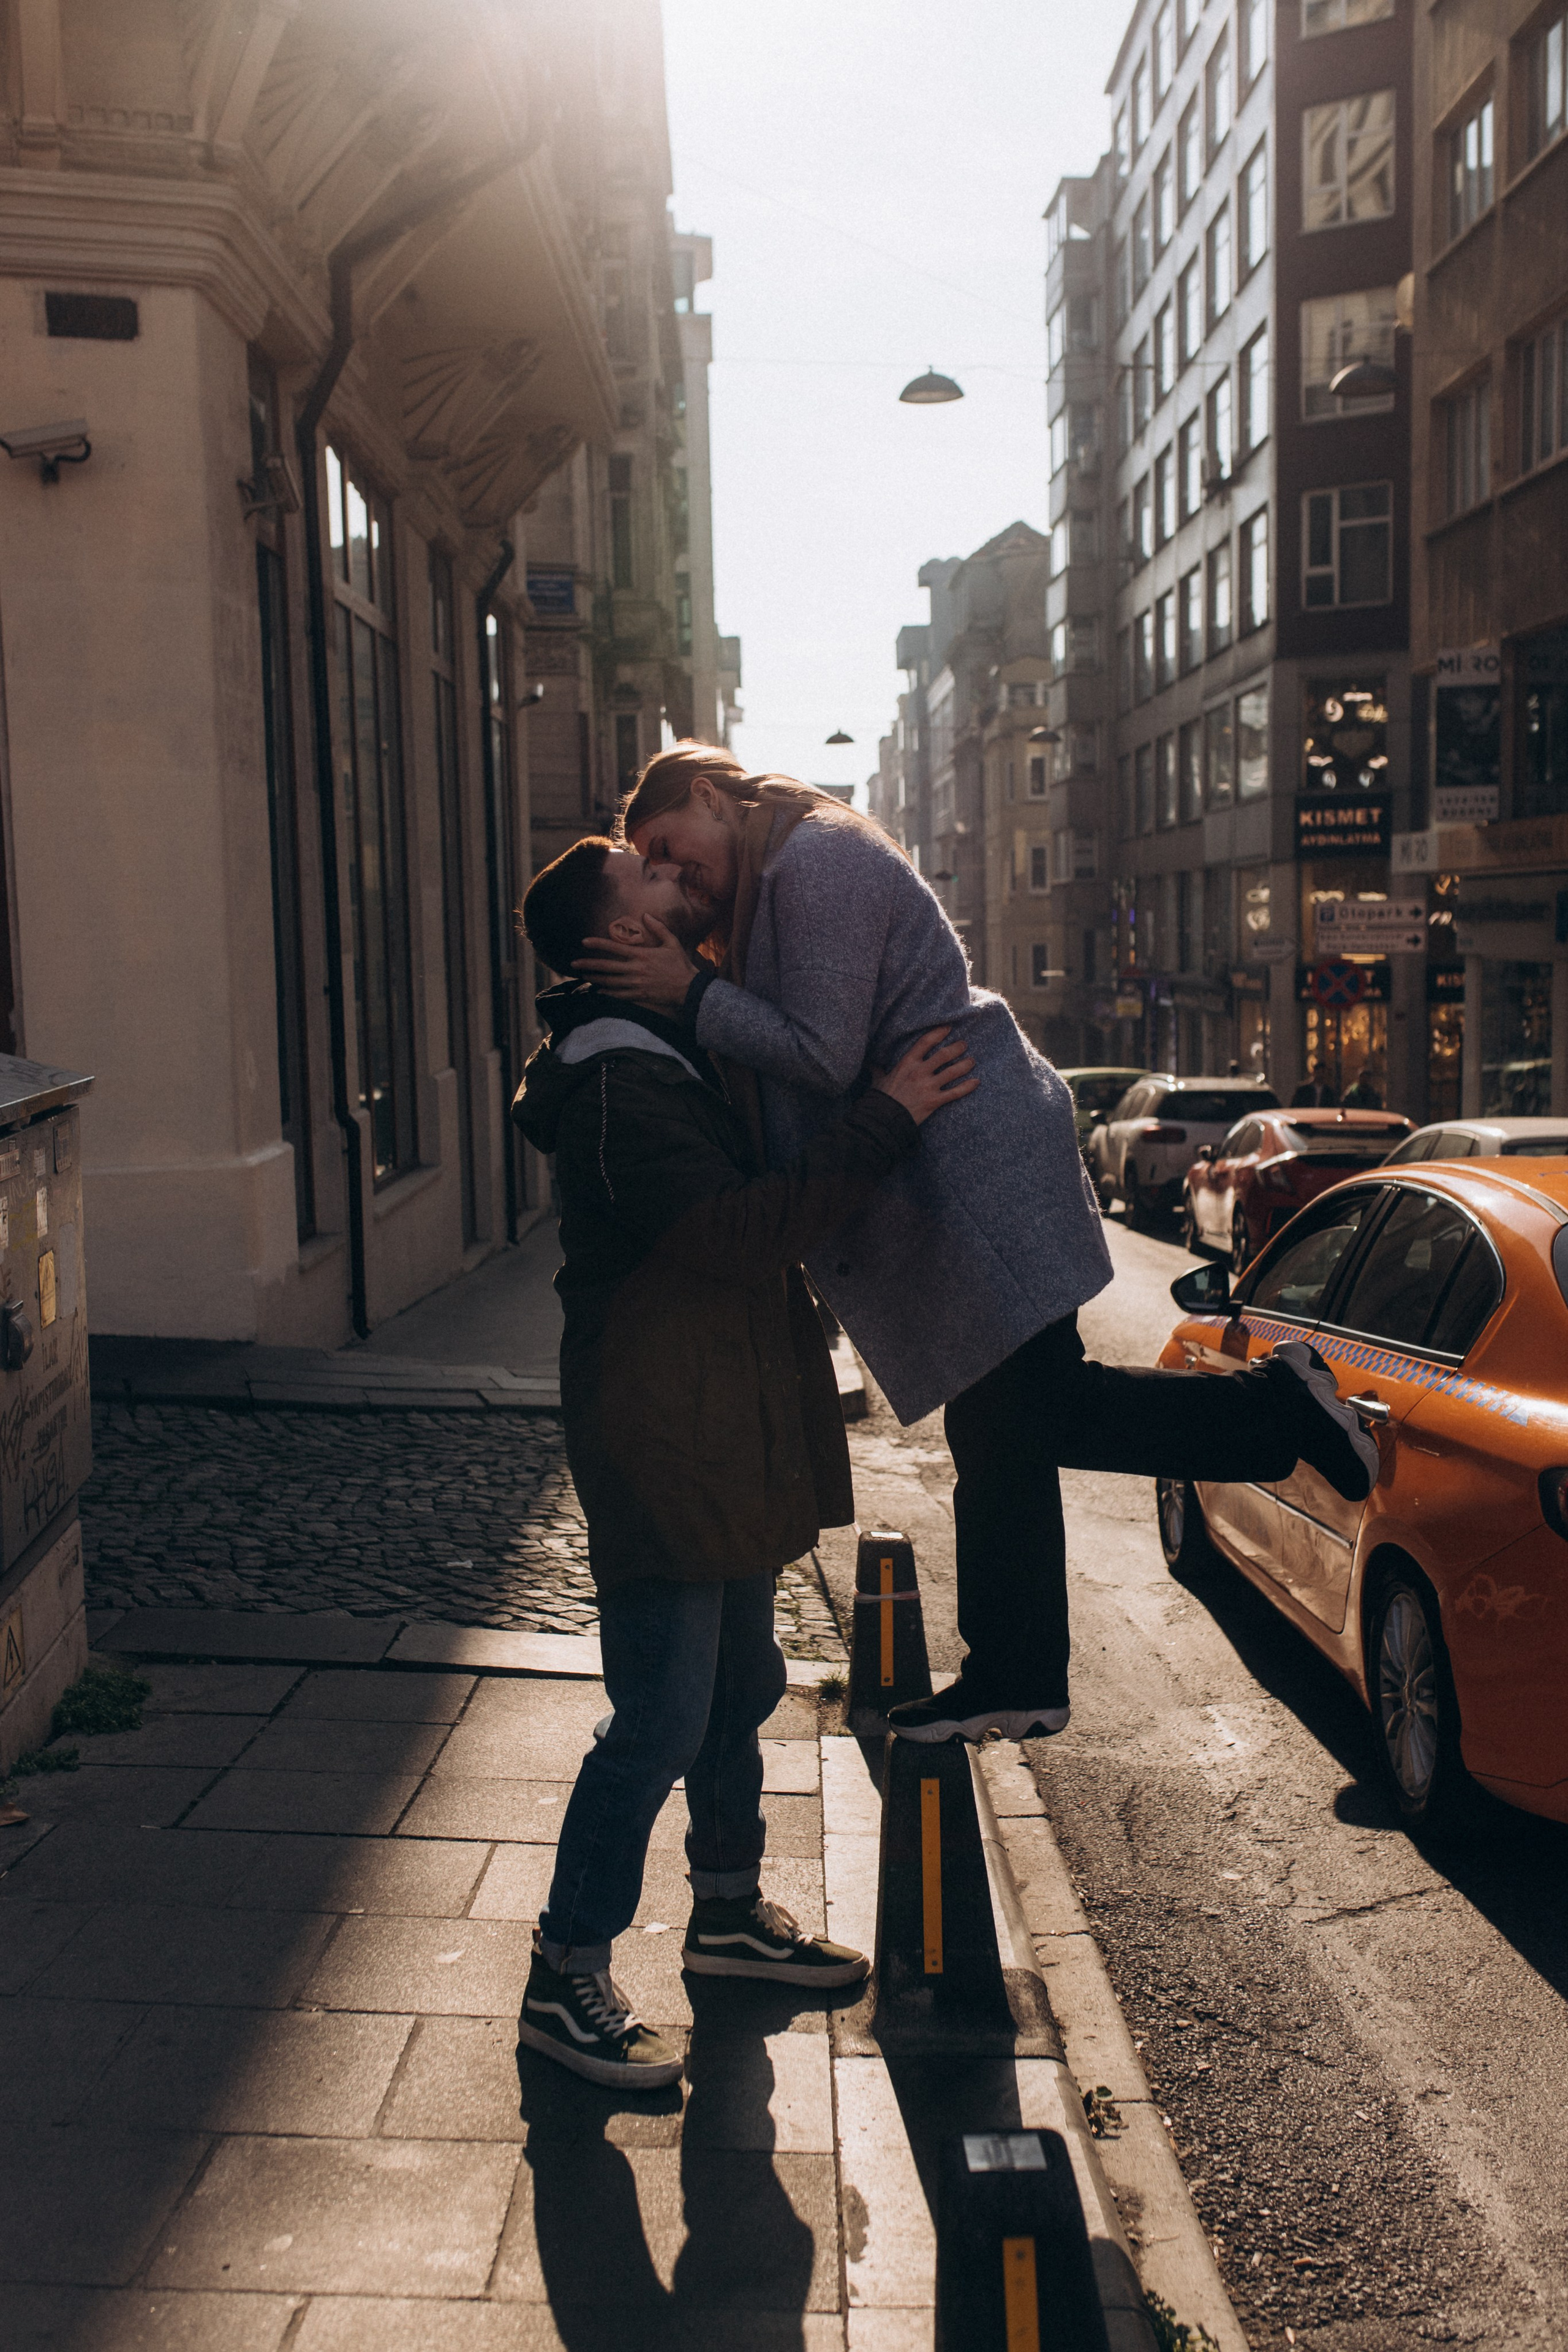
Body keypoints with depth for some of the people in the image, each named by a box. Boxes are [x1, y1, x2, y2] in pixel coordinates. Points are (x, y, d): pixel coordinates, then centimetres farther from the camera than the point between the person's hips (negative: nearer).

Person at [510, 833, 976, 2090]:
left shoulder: (676, 1055, 13)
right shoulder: (616, 1090, -21)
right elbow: (746, 1227, -30)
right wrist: (887, 1116, -27)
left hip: (727, 1441, 10)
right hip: (663, 1450, -10)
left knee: (741, 1692, 20)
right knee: (662, 1721, -5)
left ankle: (729, 1910, 37)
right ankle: (566, 1981, 9)